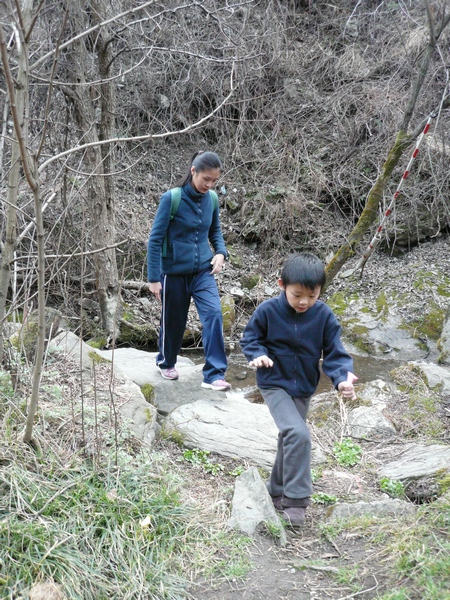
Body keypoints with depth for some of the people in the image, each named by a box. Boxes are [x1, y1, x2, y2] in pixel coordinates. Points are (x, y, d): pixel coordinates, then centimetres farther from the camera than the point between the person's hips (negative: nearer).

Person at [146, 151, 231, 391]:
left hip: (203, 271, 3)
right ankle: (166, 362, 42)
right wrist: (154, 278, -14)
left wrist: (220, 253, -6)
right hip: (174, 273, -3)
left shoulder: (211, 199, -2)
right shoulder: (171, 199, -16)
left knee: (214, 314, -16)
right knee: (173, 322, 13)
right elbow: (155, 240, -13)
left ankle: (214, 375, -11)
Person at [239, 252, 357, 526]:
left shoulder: (324, 316, -11)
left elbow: (335, 353, -8)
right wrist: (258, 355, -23)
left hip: (304, 388, 4)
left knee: (289, 440, 18)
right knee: (298, 434, -23)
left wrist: (343, 377, -26)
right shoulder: (268, 311, -16)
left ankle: (278, 491, 40)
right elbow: (250, 338, -2)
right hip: (274, 384, -4)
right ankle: (296, 499, -11)